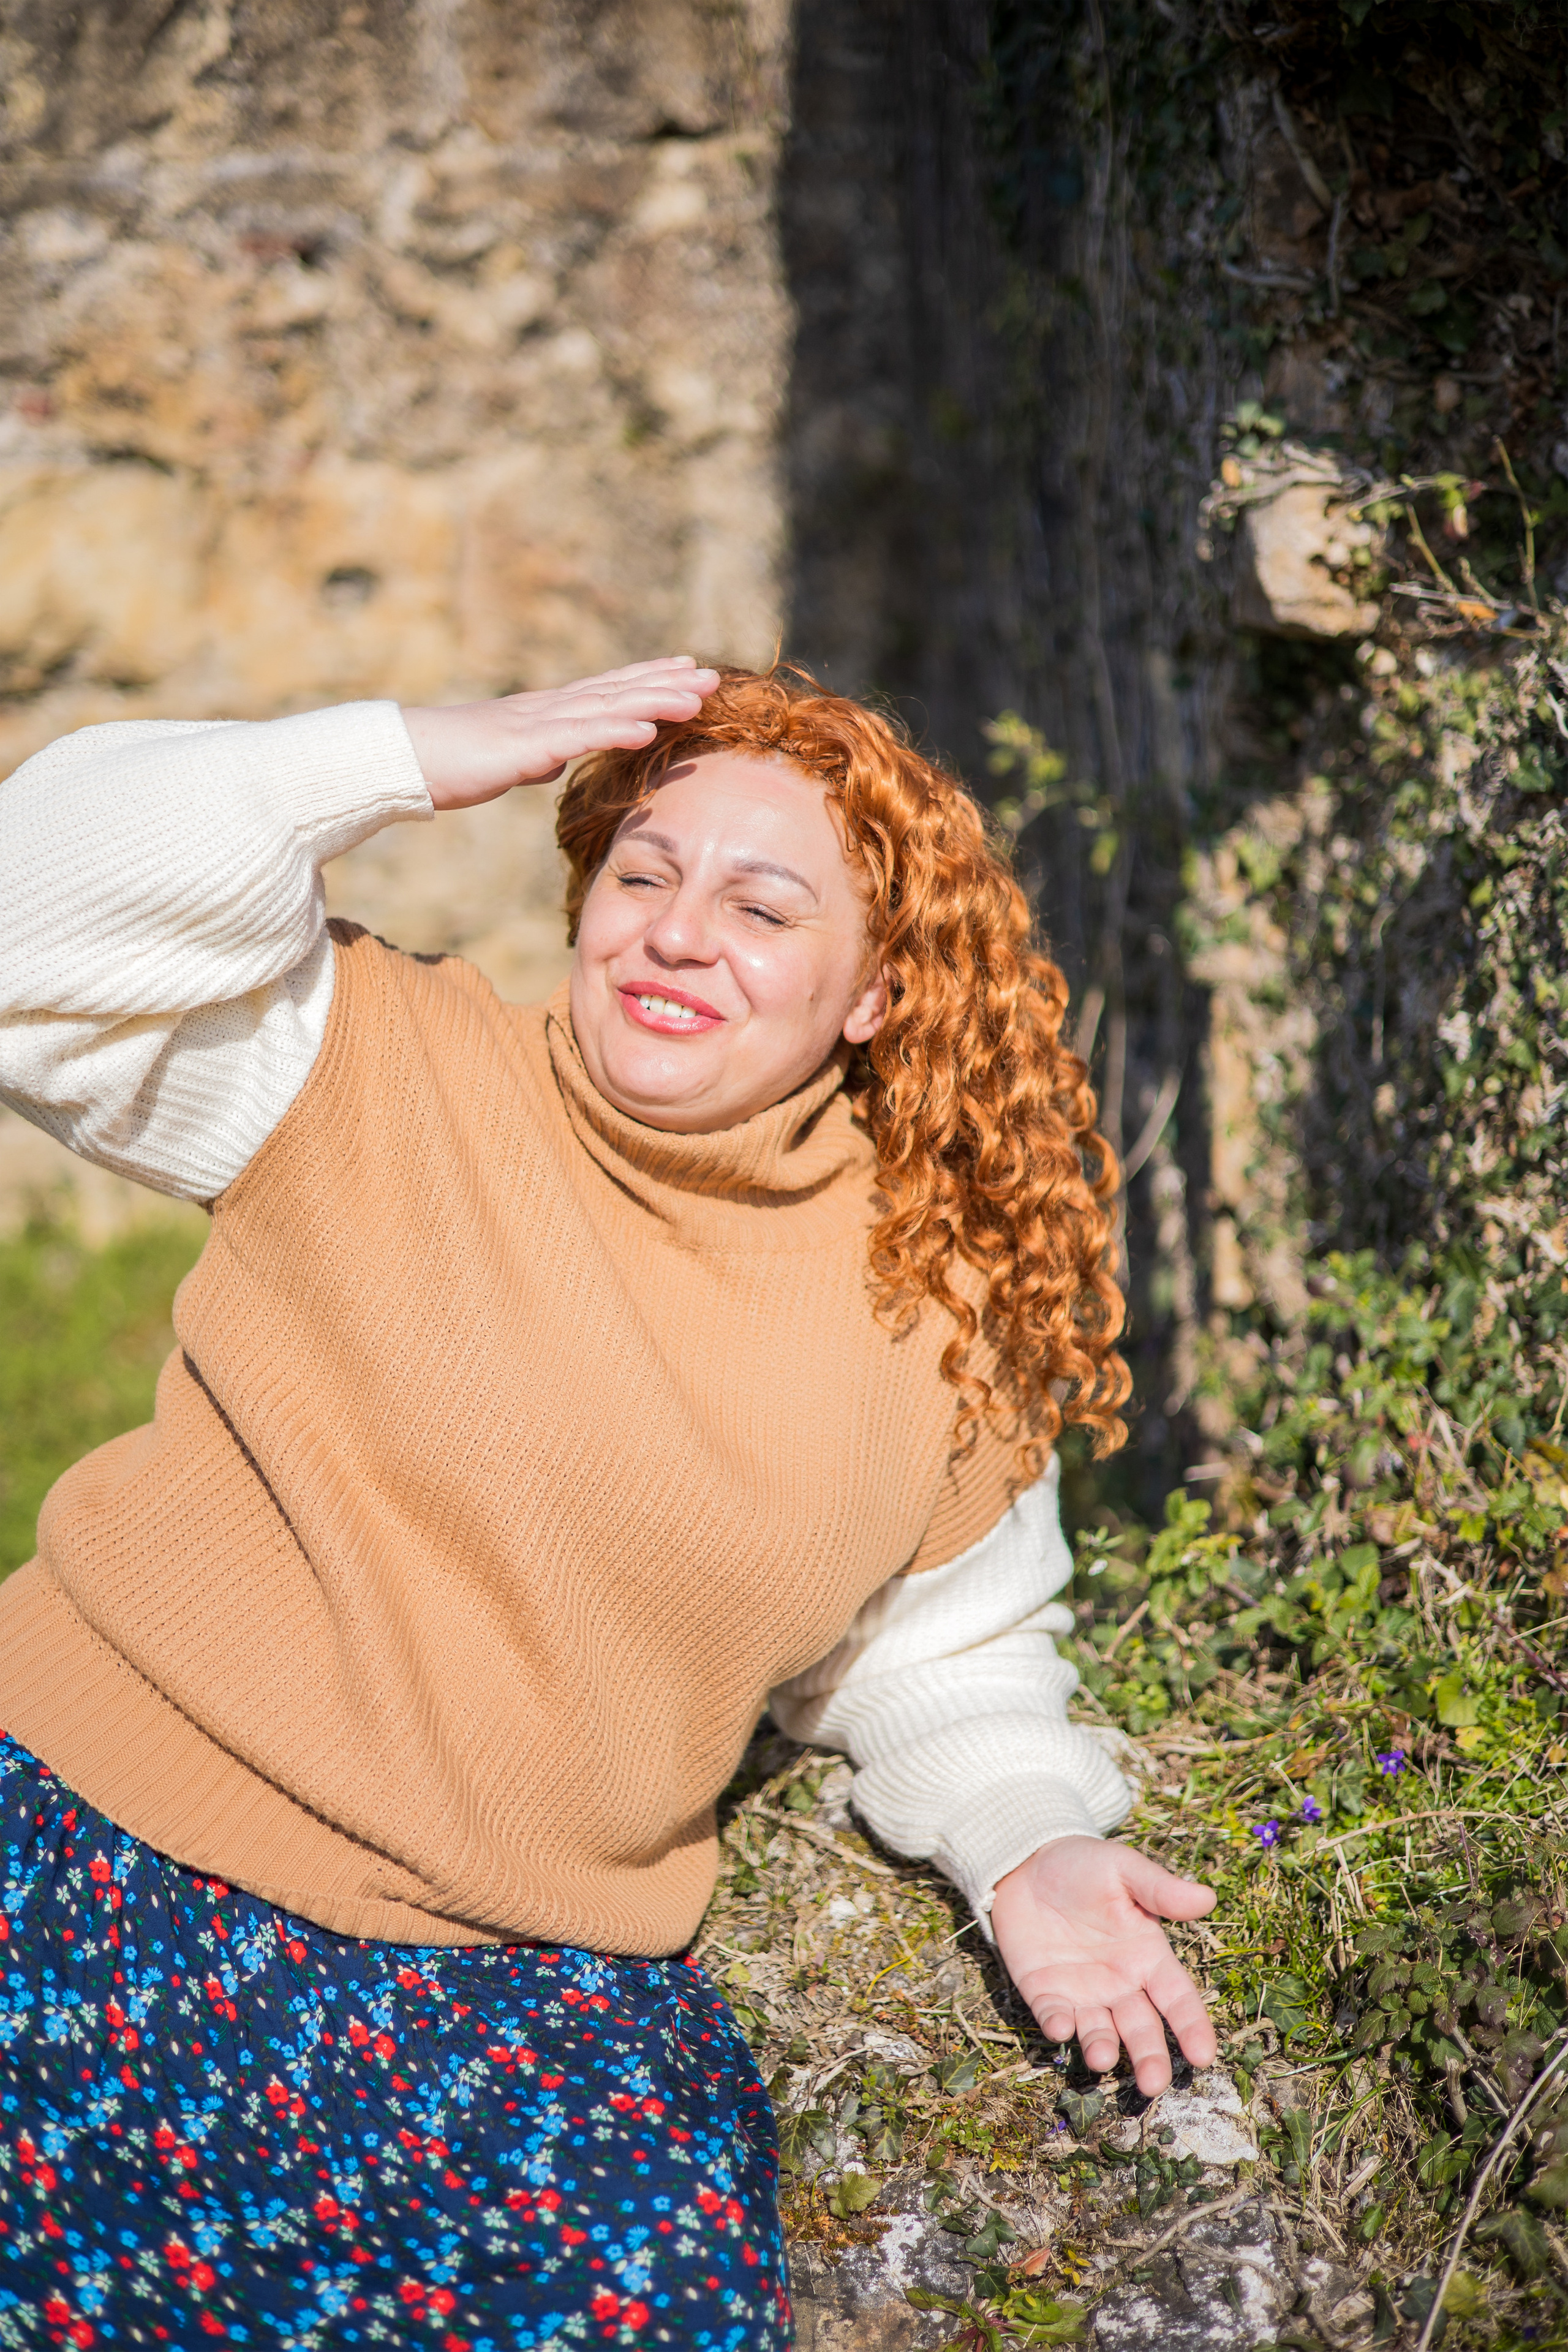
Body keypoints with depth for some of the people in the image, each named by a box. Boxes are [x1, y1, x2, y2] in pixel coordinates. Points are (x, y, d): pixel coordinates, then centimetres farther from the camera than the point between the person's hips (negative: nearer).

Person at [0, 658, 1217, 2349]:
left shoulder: (938, 1303, 4)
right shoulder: (379, 1069, -4)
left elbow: (935, 1649, 17)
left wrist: (1029, 1841, -1)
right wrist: (413, 758, -16)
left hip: (524, 1986, 2)